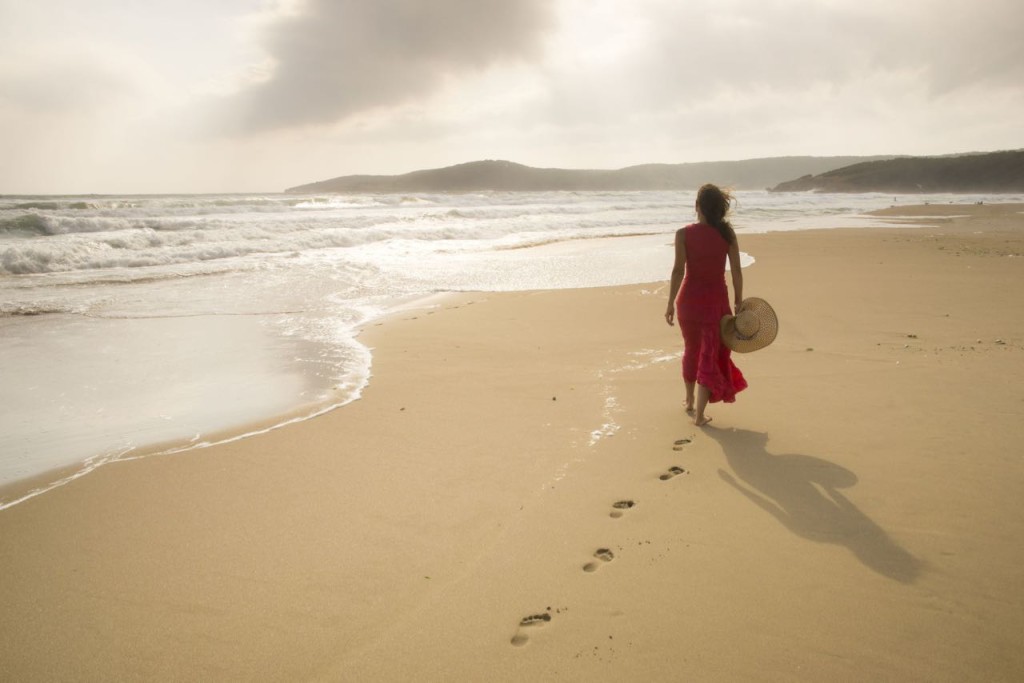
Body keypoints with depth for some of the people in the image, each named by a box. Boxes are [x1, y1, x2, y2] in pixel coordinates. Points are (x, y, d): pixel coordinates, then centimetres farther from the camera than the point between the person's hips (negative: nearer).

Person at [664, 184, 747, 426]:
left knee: (691, 350, 21)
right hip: (716, 299, 0)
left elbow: (678, 270, -11)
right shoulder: (727, 234, -5)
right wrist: (739, 303, 6)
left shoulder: (684, 234, -10)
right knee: (711, 354, 6)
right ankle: (699, 414, 3)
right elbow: (736, 271, -4)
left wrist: (671, 303, -4)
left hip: (689, 298, 1)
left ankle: (690, 401, 38)